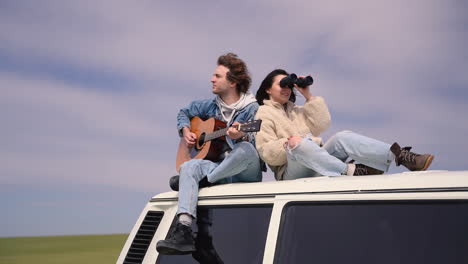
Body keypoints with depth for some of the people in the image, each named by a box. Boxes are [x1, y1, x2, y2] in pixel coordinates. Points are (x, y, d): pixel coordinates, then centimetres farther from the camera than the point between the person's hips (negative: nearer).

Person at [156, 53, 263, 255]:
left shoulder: (252, 108, -3)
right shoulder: (211, 106, 13)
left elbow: (257, 143, -13)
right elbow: (184, 112, 29)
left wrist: (242, 136, -34)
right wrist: (185, 131, 10)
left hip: (247, 172, -4)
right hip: (219, 168, 4)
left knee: (245, 148, -37)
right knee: (189, 166, -26)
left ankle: (205, 180, -17)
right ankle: (183, 231, -40)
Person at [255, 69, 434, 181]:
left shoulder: (295, 109, 26)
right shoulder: (263, 114, 7)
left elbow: (321, 125, 10)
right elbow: (266, 153, -6)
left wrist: (308, 96, 8)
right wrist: (288, 143, -22)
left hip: (316, 161, 6)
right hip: (290, 171, -5)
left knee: (342, 138, -21)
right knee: (298, 143, -38)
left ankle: (402, 156, -35)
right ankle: (351, 171, -50)